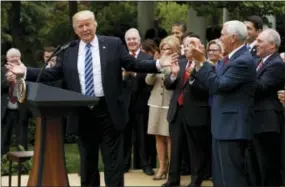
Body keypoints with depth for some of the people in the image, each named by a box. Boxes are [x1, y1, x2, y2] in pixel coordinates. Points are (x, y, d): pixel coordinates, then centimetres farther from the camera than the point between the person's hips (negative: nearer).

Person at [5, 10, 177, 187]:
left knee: (113, 159, 1)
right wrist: (25, 71, 3)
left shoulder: (113, 44, 2)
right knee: (87, 159, 13)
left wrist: (158, 64, -11)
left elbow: (133, 64, 1)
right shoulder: (68, 51, 8)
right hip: (82, 112, 3)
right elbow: (55, 73, 9)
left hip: (109, 110, -3)